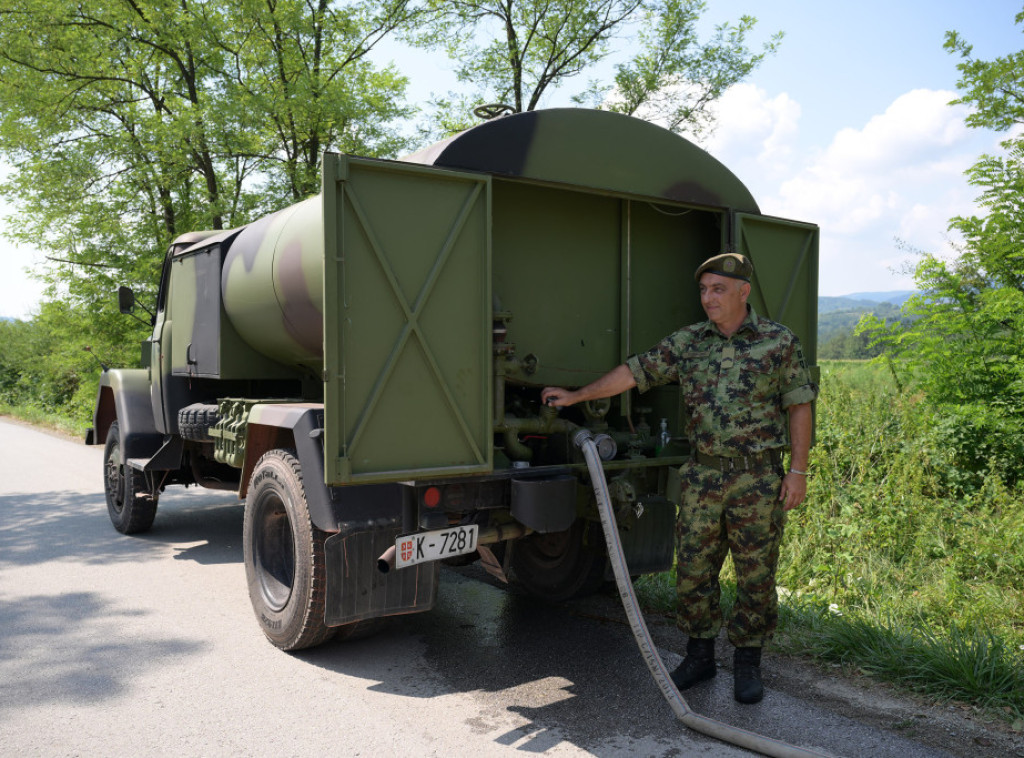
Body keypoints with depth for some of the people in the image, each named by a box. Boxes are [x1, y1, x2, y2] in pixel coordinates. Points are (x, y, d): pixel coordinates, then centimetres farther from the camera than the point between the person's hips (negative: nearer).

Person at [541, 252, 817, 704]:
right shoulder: (687, 343, 4)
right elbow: (634, 372, 3)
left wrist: (798, 470, -7)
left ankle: (747, 663, 23)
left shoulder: (779, 342, -3)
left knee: (756, 574, 6)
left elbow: (799, 407, -2)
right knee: (693, 569, 8)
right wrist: (576, 396, 0)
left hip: (758, 479, -3)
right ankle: (700, 656, 25)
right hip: (702, 475, 3)